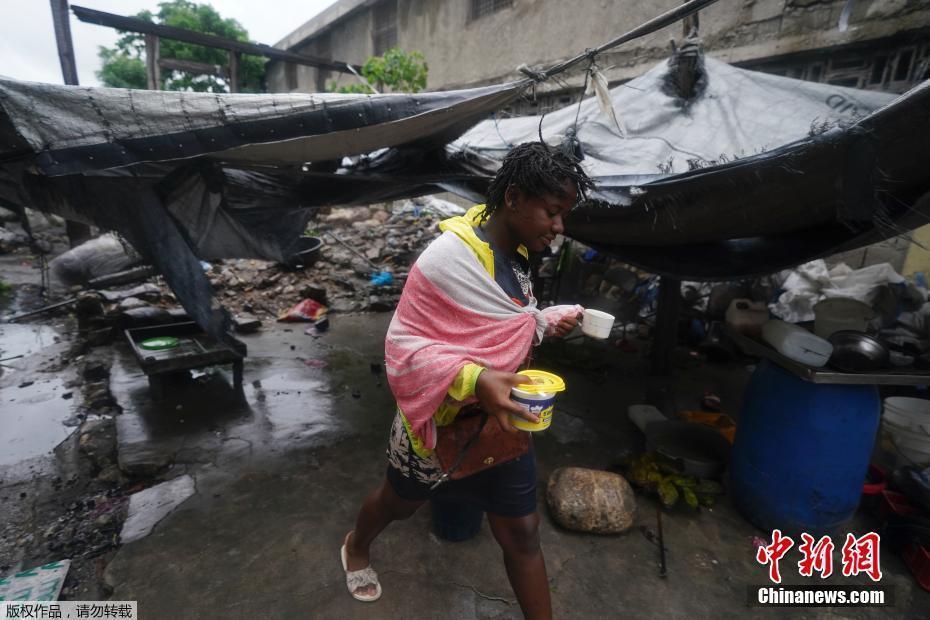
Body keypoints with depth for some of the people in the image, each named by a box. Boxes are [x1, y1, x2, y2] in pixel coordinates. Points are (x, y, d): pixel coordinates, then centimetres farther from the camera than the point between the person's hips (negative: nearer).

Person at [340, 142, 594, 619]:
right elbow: (403, 346, -27)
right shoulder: (448, 258, -28)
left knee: (521, 532, 13)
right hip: (441, 419, -5)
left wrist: (548, 321, -4)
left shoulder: (517, 256, -2)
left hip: (501, 419, 5)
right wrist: (476, 380, -40)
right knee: (400, 502, 25)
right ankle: (356, 548, 61)